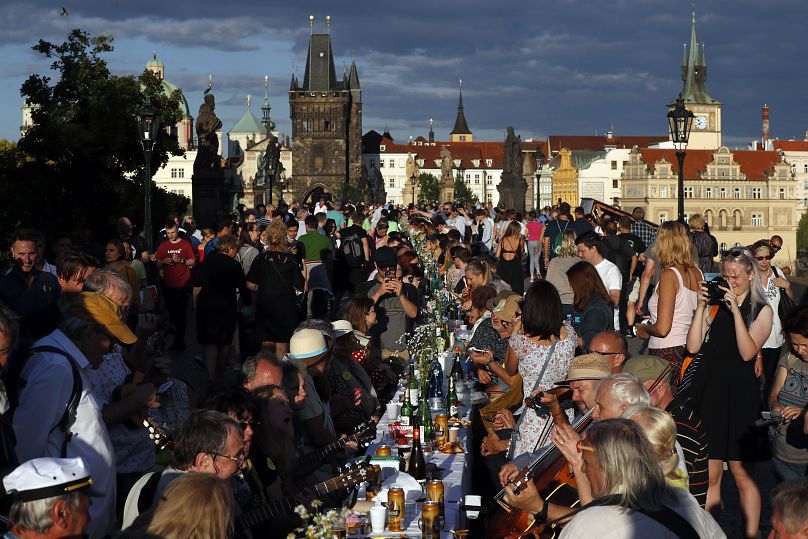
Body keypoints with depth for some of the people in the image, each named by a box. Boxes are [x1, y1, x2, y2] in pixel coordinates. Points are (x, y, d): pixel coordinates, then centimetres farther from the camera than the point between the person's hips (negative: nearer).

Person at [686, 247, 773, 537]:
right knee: (710, 474, 6)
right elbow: (693, 347, -1)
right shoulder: (715, 305, 8)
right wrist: (701, 307, -6)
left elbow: (747, 352, -13)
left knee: (741, 472, -1)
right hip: (707, 391, 3)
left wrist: (736, 309, -16)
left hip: (739, 395, -3)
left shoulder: (761, 310, 1)